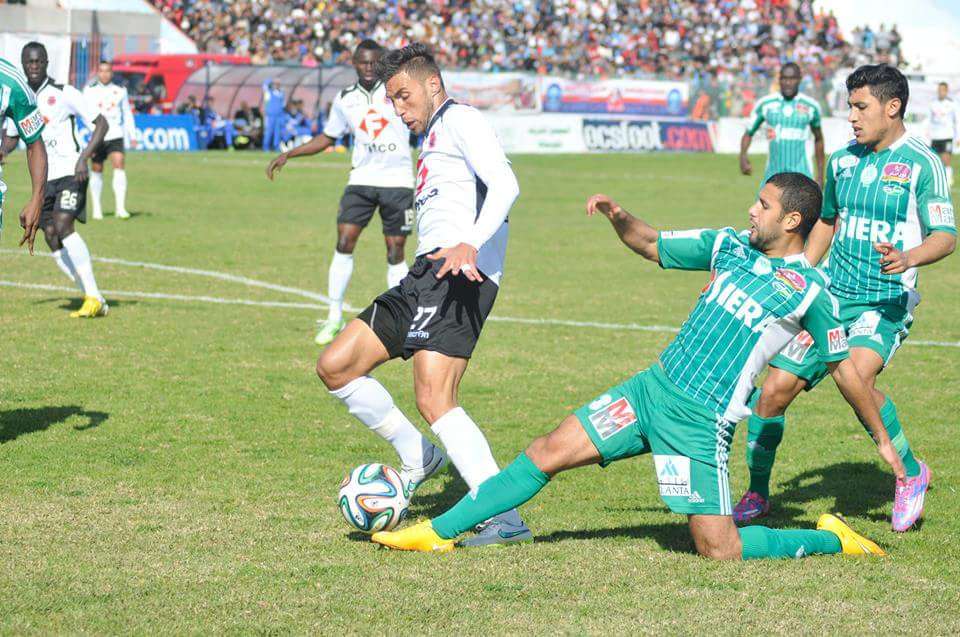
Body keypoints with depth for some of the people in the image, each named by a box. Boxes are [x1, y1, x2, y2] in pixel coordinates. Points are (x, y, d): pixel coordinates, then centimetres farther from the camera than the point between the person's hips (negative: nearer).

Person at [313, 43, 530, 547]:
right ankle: (418, 457, 18)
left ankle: (504, 518, -25)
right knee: (335, 366, 7)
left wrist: (470, 244, -33)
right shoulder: (431, 139, 29)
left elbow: (504, 184, -18)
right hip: (425, 278, 10)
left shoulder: (461, 120, -1)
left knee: (434, 400, -23)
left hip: (458, 277, -10)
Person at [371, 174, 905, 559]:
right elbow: (652, 246, 20)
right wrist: (618, 215, 0)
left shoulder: (811, 292, -6)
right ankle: (439, 532, 9)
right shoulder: (729, 246, 9)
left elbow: (844, 368, 2)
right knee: (549, 452, 1)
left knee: (720, 551, -10)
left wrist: (883, 439, 7)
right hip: (654, 387, 5)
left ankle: (832, 540, 12)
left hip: (701, 423, -5)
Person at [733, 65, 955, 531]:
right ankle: (757, 494, 18)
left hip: (885, 302, -6)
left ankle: (911, 474, -8)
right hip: (830, 296, 6)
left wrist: (908, 257, -32)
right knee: (774, 389, -2)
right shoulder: (842, 161, 10)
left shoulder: (922, 163, -8)